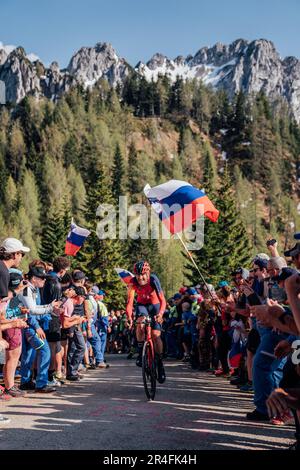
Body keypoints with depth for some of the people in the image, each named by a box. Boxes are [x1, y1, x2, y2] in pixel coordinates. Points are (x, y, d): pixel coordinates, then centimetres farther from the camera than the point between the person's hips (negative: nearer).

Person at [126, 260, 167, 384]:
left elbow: (162, 300, -32)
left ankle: (160, 364, 5)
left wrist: (160, 313, -50)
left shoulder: (153, 280, -28)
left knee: (155, 335, -12)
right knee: (140, 324, -30)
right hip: (142, 305, 1)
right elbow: (130, 301, -27)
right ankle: (141, 353, -12)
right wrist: (129, 316, -43)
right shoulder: (133, 282, -23)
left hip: (154, 305, -1)